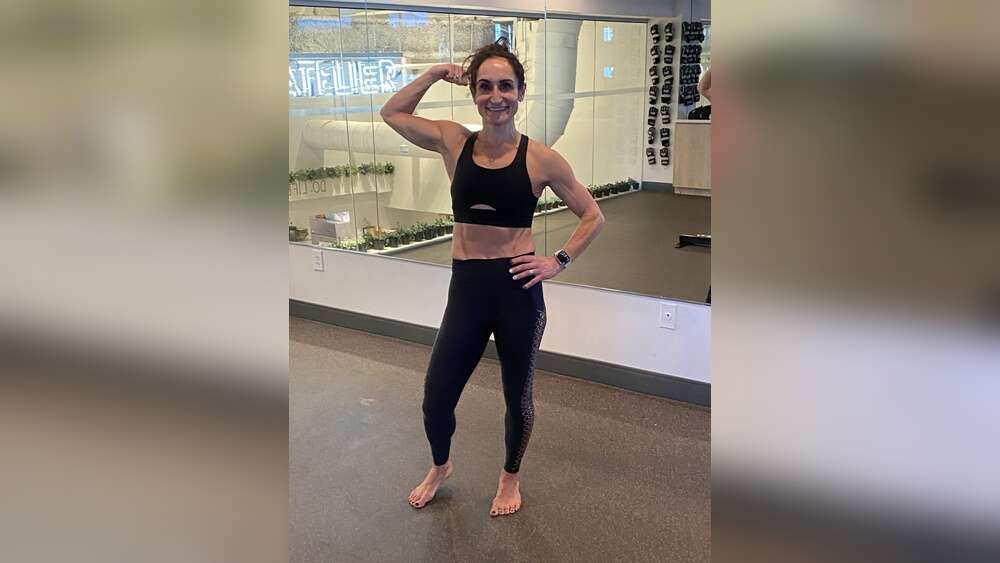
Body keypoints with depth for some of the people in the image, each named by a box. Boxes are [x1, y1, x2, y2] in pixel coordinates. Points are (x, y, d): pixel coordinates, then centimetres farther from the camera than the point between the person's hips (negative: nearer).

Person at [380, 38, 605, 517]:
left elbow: (594, 216, 4)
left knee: (517, 397, 15)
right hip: (466, 289, 2)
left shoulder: (540, 158, -6)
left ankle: (510, 478, 43)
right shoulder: (453, 142, 1)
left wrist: (559, 261, -6)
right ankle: (441, 467, 41)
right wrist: (435, 74, 5)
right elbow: (391, 113, 14)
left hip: (519, 290, -2)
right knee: (435, 399, 8)